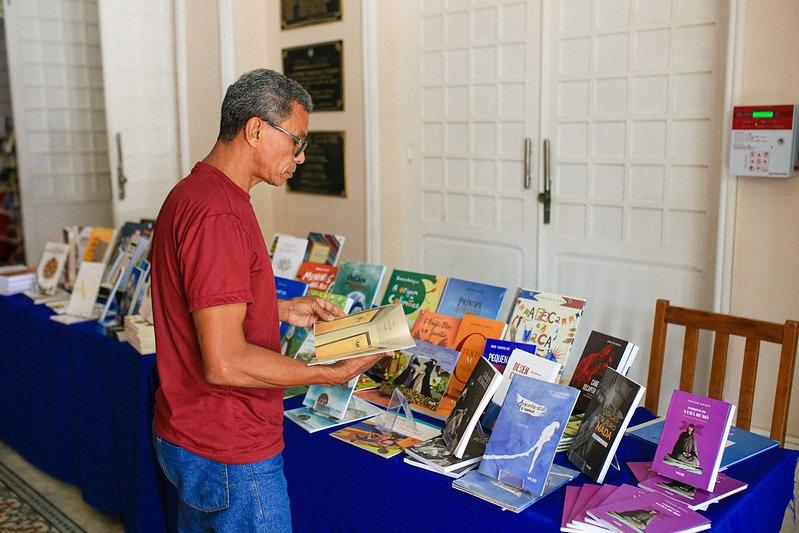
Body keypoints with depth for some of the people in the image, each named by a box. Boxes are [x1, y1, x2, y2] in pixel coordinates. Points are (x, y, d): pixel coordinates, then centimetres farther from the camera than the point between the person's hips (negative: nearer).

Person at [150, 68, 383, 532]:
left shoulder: (192, 193, 8)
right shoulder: (218, 215, -25)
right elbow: (225, 363, -28)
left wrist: (284, 310, 12)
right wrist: (332, 374, -21)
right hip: (229, 456, -10)